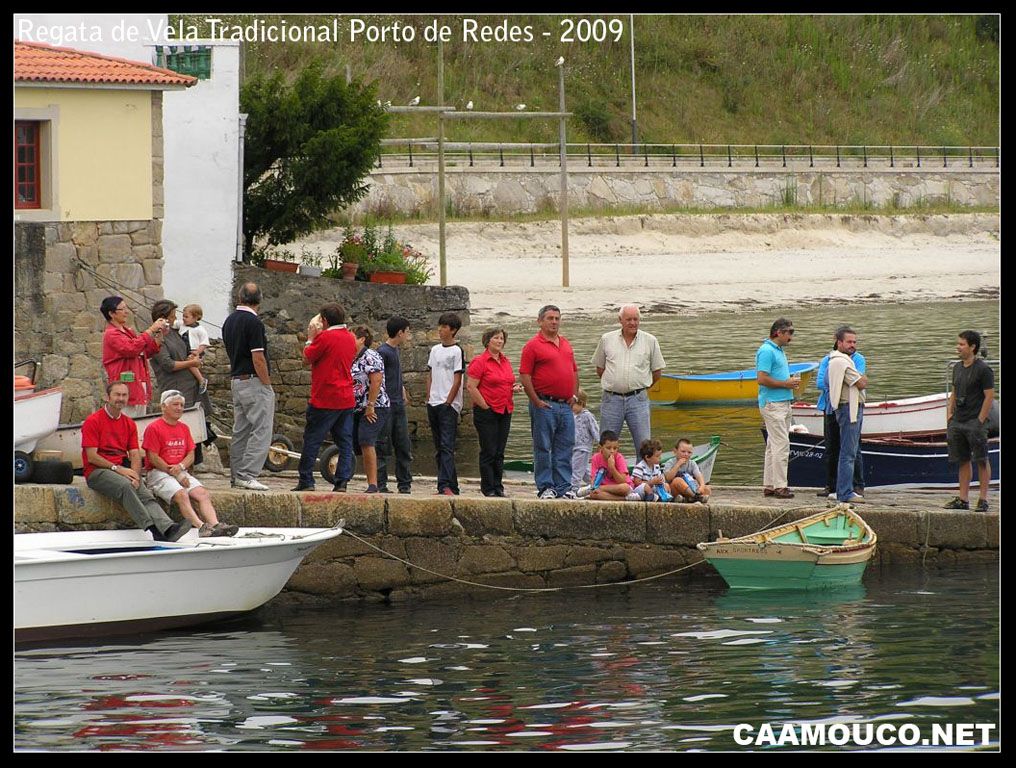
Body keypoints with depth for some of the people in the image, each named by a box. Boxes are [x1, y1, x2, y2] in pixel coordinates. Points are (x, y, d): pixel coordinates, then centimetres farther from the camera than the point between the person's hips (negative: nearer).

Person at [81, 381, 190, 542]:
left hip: (123, 471, 5)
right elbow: (92, 457, -8)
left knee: (145, 494, -23)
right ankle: (152, 528, -48)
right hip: (97, 472, -5)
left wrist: (135, 475, -9)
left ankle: (168, 528, -46)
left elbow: (135, 455, 11)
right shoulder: (93, 421, -1)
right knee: (125, 486, -35)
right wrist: (118, 469, -13)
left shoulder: (129, 424, 17)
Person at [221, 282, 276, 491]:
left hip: (236, 380, 9)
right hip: (254, 381, -9)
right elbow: (258, 359, -19)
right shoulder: (253, 322, -15)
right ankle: (247, 475, -15)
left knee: (240, 430, 13)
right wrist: (267, 384, -10)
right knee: (261, 430, -8)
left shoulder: (229, 321, 11)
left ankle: (236, 475, 14)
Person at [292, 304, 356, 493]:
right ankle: (342, 482, -2)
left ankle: (306, 481, 2)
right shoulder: (350, 338, 11)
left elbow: (307, 357, -5)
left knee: (312, 441, 2)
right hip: (347, 399, 6)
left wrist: (311, 337, 7)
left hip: (325, 399, -6)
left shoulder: (325, 337, -12)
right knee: (345, 442, 4)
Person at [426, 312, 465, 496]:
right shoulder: (435, 350, 15)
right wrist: (429, 398, 9)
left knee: (447, 446, -15)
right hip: (433, 404, 8)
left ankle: (445, 485, -22)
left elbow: (457, 380, -9)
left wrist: (448, 402, -12)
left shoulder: (457, 351, -5)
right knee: (439, 448, 8)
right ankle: (452, 486, 11)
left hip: (449, 405, -8)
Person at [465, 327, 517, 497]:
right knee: (488, 452, -4)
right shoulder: (479, 361, -8)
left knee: (499, 453, 9)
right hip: (487, 412, -7)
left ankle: (498, 487, 14)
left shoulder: (505, 361, 14)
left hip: (505, 411, 7)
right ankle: (488, 488, 2)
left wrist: (513, 388, 5)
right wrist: (485, 406, -14)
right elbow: (471, 387, -13)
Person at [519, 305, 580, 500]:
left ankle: (563, 487, 12)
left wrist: (574, 395, 11)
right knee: (543, 448, -1)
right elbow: (525, 376, -9)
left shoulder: (565, 344, 16)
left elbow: (574, 371, 23)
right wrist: (536, 402, -12)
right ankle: (545, 488, 3)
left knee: (565, 448, 7)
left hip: (565, 405, 6)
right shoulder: (533, 345, -5)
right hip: (545, 405, -6)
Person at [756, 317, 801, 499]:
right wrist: (786, 384, -14)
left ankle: (769, 485, 14)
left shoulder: (779, 351, 19)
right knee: (781, 444, -12)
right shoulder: (767, 351, -13)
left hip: (783, 402, 10)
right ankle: (779, 486, -12)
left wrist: (791, 381, 10)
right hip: (772, 403, -10)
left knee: (774, 446, 11)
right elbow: (762, 379, -21)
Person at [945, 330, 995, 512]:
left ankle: (983, 499, -2)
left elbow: (989, 396, -12)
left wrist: (980, 421, -15)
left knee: (981, 461, -4)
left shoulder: (983, 369, -9)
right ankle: (963, 499, 13)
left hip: (975, 422, -7)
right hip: (958, 422, 7)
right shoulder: (957, 368, 13)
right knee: (963, 461, 9)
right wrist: (949, 415, 10)